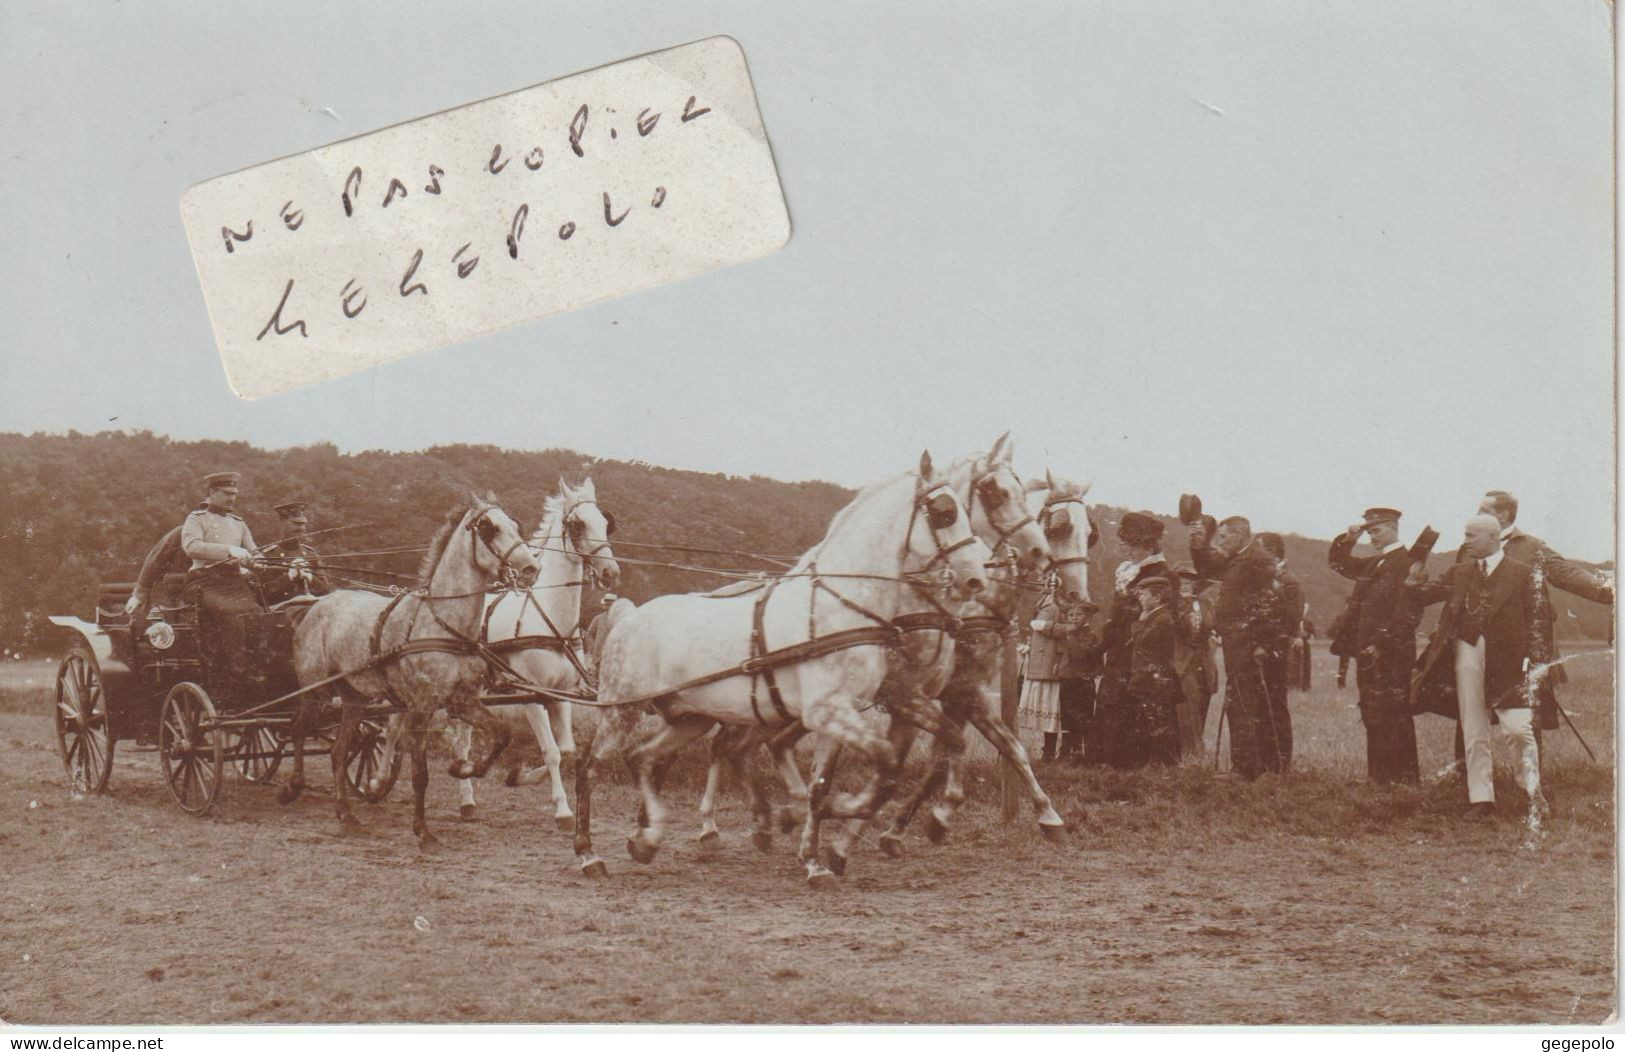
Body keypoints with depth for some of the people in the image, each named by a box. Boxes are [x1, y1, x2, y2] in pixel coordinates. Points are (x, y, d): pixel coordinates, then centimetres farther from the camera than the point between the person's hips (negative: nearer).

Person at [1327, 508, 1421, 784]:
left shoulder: (1407, 562, -10)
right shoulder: (1373, 563, 17)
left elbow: (1408, 612, -17)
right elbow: (1337, 561, 30)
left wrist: (1381, 644, -19)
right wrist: (1349, 538, 11)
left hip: (1391, 654, -9)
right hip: (1368, 652, 9)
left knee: (1392, 717, -8)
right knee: (1372, 717, 9)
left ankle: (1401, 778, -5)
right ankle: (1378, 775, 14)